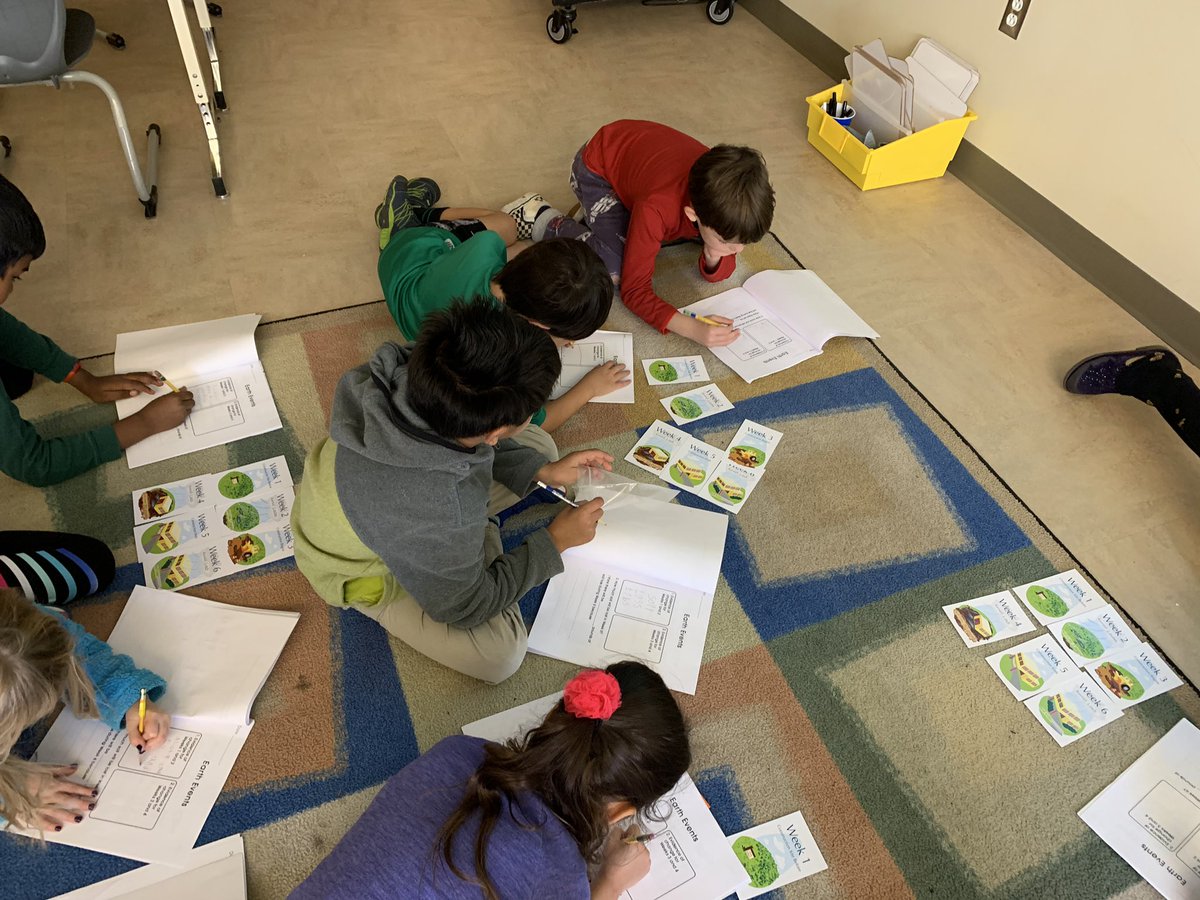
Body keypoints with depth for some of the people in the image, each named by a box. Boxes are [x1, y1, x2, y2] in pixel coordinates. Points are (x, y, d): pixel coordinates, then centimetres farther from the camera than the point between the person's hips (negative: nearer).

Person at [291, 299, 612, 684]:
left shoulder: (409, 372, -31)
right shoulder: (440, 511, -47)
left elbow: (471, 439, -3)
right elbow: (462, 607, -24)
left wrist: (542, 469, -6)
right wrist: (554, 541, -17)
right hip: (370, 572, -5)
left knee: (540, 447, 4)